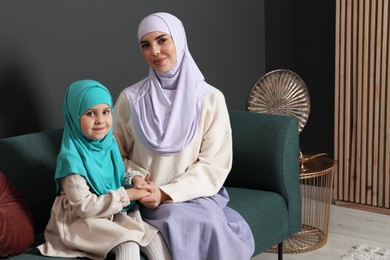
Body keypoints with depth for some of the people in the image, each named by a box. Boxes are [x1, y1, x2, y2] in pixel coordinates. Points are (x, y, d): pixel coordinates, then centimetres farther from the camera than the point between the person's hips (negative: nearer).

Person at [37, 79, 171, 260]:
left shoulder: (109, 142, -2)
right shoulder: (72, 158, -23)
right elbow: (84, 207, -22)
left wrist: (136, 185, -8)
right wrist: (127, 195, -20)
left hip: (112, 213, 7)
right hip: (80, 221, -7)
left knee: (153, 235, -8)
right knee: (129, 244, -24)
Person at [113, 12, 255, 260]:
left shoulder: (210, 98, -1)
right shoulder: (130, 98, 3)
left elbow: (215, 165, -4)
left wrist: (166, 193, -14)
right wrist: (138, 180, -12)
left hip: (195, 194, 1)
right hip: (148, 198, 0)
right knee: (198, 224, -31)